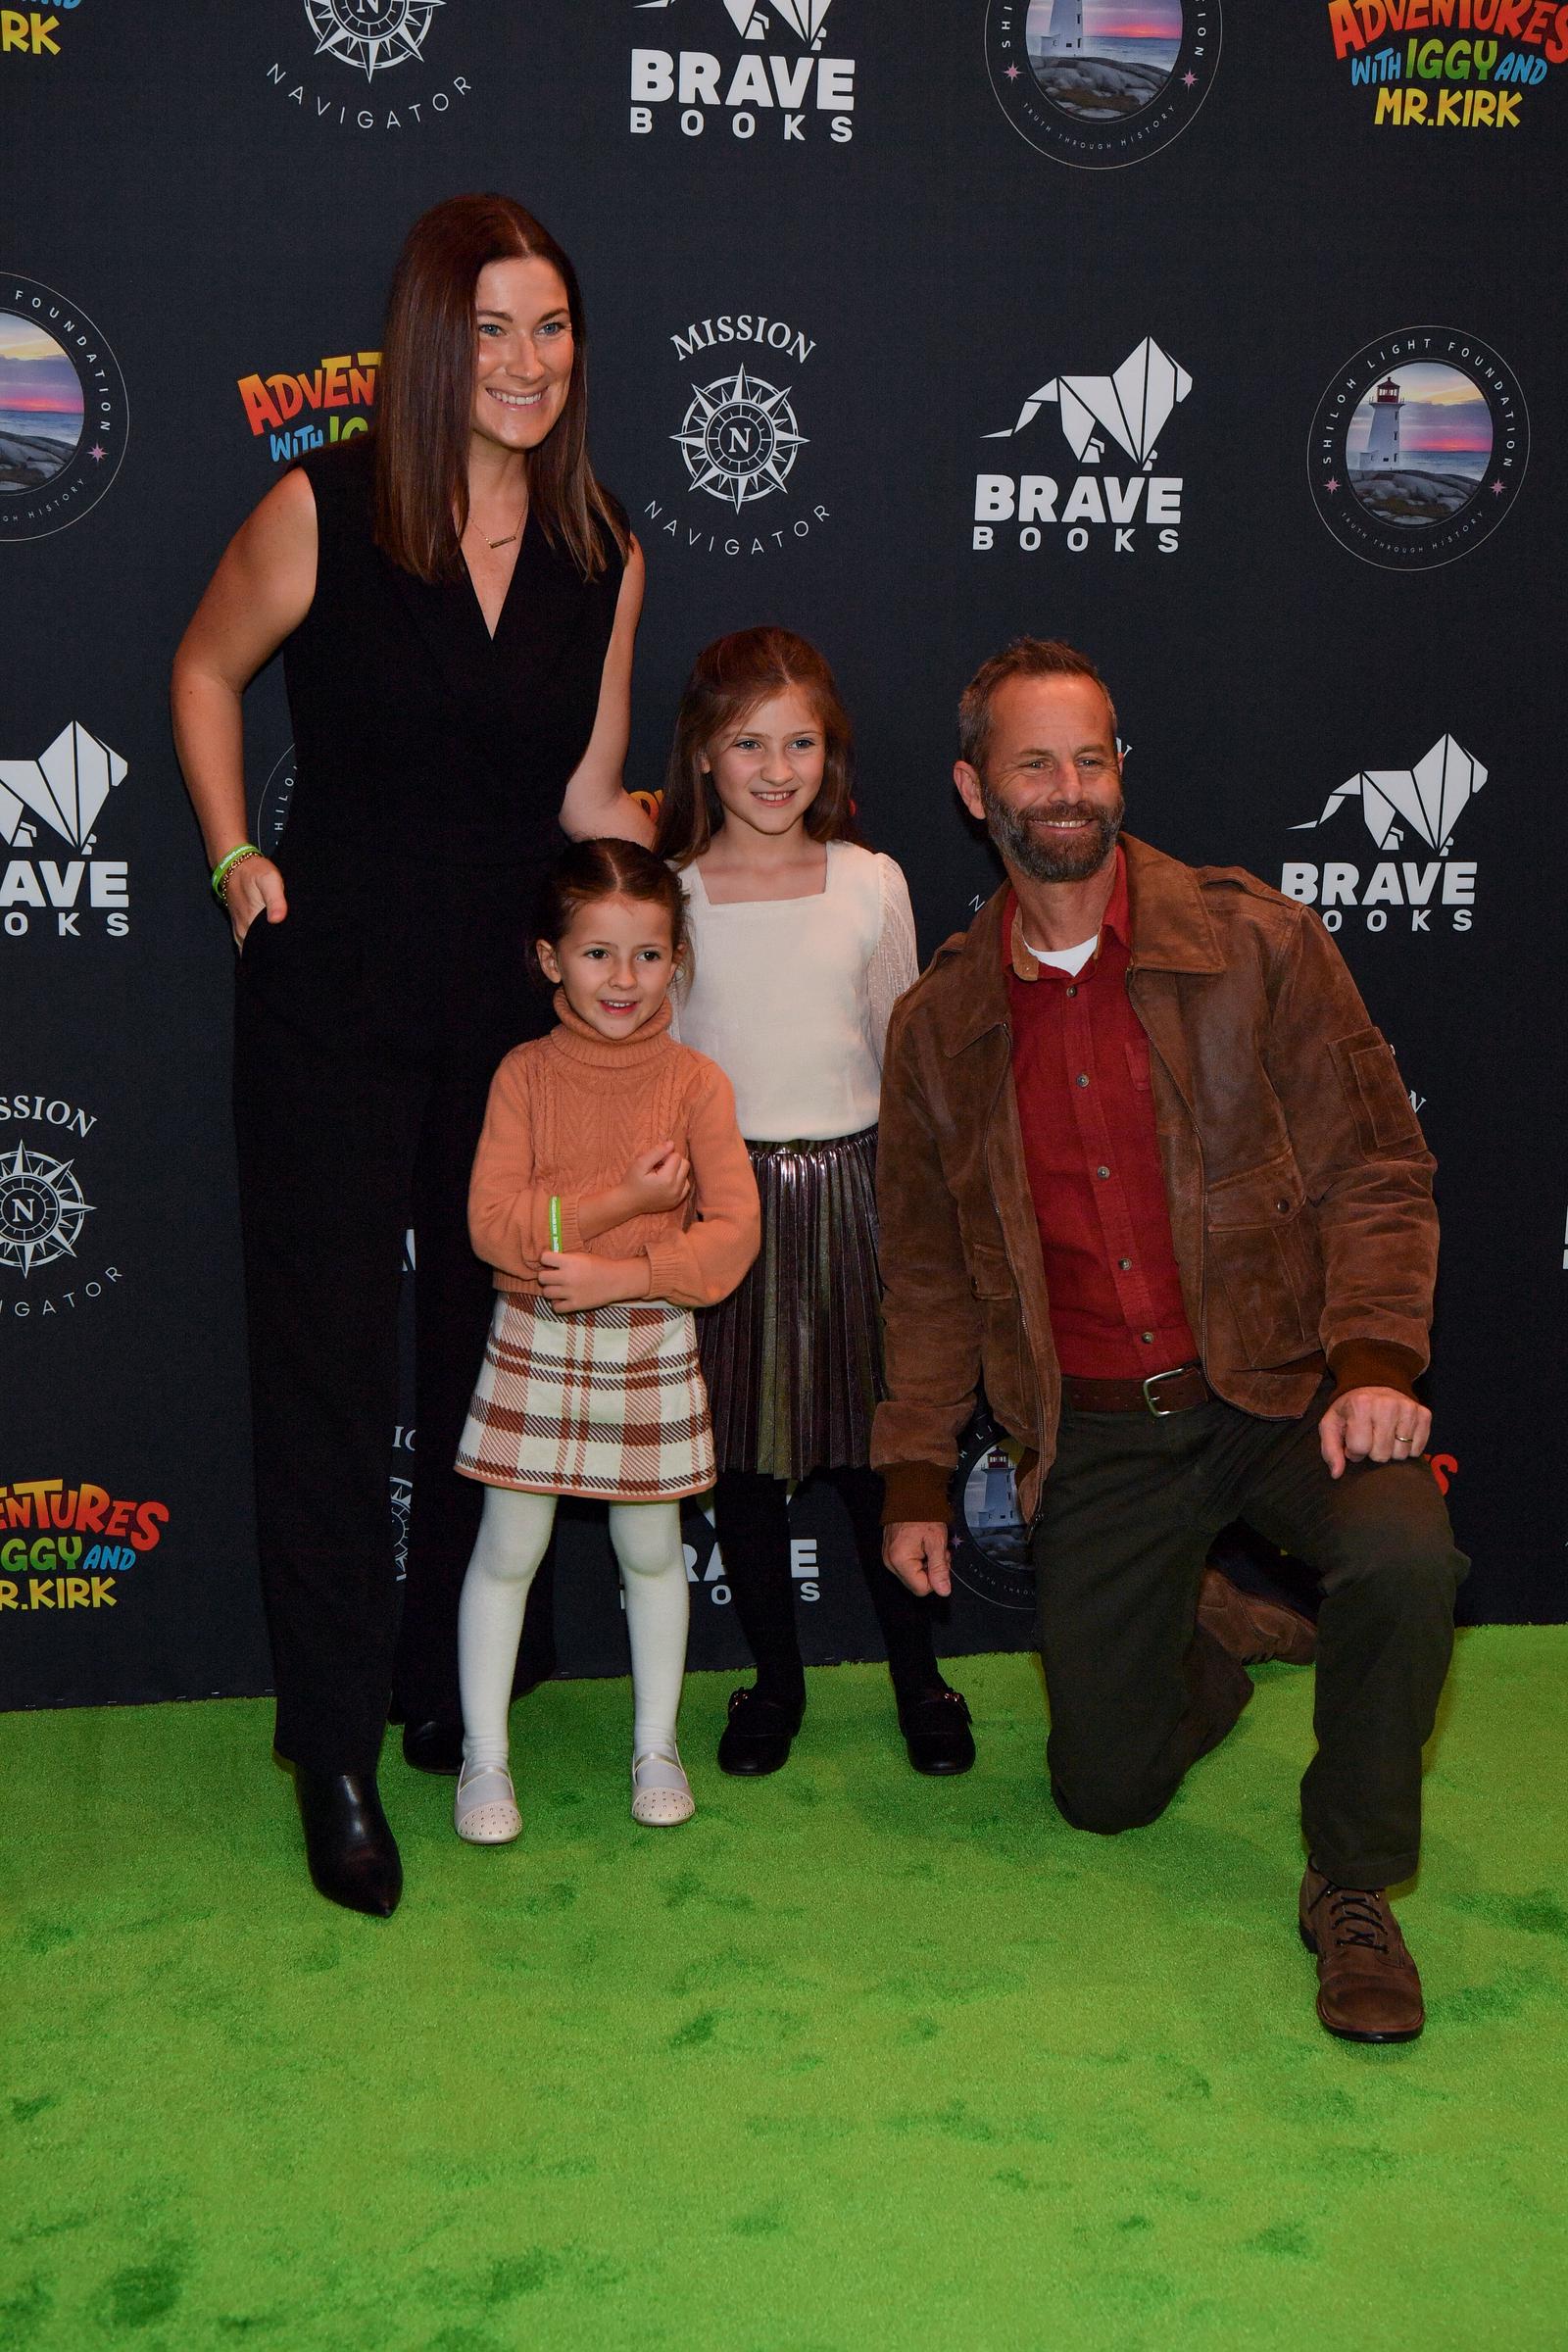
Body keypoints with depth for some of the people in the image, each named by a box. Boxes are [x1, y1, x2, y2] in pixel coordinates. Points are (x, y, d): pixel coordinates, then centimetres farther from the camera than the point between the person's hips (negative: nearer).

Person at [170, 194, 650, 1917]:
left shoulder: (603, 558, 1)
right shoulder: (325, 512, -9)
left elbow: (590, 804, 6)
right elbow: (206, 672, 7)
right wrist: (236, 856, 0)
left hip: (516, 1001, 4)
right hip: (333, 999, -3)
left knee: (487, 1356, 12)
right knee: (327, 1367, 1)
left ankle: (452, 1697, 31)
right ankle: (336, 1754, 14)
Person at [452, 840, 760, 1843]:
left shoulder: (695, 1082, -5)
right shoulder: (526, 1073, -4)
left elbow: (734, 1230, -10)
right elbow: (491, 1223, -12)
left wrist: (619, 1275, -19)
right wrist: (620, 1201, -19)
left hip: (649, 1345, 0)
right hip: (533, 1343, 0)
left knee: (651, 1550, 12)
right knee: (508, 1550, 6)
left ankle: (656, 1746, 30)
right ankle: (485, 1759, 20)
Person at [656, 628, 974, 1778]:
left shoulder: (872, 885, 1)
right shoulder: (669, 898, -3)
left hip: (851, 1183, 0)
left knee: (877, 1444, 7)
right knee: (743, 1449, 8)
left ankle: (919, 1674, 25)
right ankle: (776, 1675, 26)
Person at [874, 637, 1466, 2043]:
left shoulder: (1256, 943, -3)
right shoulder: (939, 1027, 5)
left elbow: (1375, 1172, -5)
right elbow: (930, 1270, 13)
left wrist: (1373, 1363, -20)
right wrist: (916, 1476, 7)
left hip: (1277, 1389, -2)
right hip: (1096, 1435, 3)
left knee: (1403, 1559, -34)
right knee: (1106, 1791, 3)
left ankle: (1353, 1888, -8)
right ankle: (1205, 1641, 39)